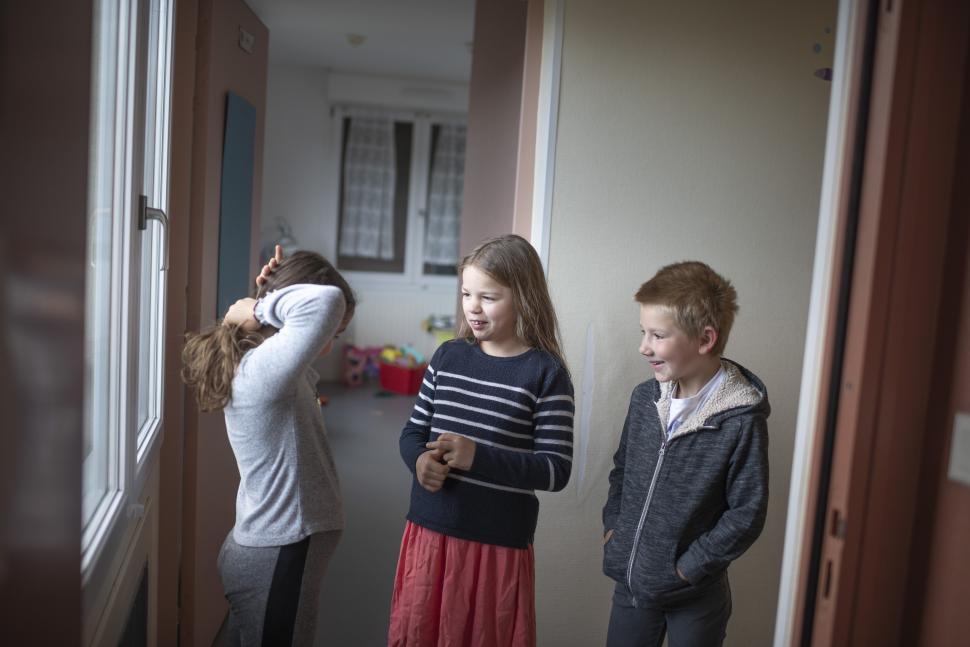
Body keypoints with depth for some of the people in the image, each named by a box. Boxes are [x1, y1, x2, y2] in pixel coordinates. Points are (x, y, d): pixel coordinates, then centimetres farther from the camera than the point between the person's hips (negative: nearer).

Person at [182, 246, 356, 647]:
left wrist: (268, 302, 5)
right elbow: (327, 301, -41)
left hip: (267, 549, 10)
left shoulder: (263, 366, 3)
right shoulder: (261, 371, -27)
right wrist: (261, 308, -23)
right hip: (276, 558, -10)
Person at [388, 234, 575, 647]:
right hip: (428, 533, 4)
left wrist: (478, 457, -24)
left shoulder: (546, 373, -11)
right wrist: (420, 459, -13)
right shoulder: (448, 356, 3)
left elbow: (556, 469, -14)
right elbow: (413, 431, 10)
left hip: (498, 545, -4)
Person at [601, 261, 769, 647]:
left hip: (694, 599, -4)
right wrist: (612, 526, 3)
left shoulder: (742, 419, -19)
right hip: (630, 581, 5)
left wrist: (688, 566, -14)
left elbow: (747, 514, -15)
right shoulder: (644, 397, -3)